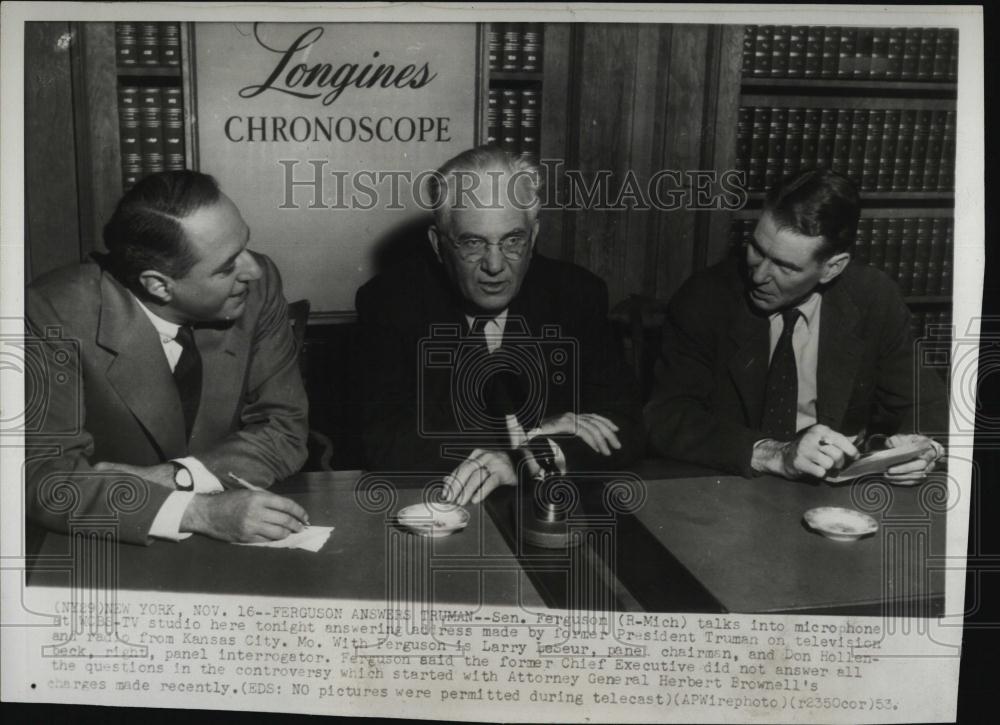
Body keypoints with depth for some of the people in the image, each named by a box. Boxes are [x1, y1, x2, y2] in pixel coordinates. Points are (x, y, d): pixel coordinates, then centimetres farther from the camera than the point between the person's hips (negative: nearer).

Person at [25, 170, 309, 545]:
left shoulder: (258, 285, -11)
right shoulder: (55, 314, -17)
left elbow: (284, 432, -5)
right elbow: (46, 476, -20)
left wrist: (172, 477, -19)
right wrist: (198, 512, -31)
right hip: (106, 553, -1)